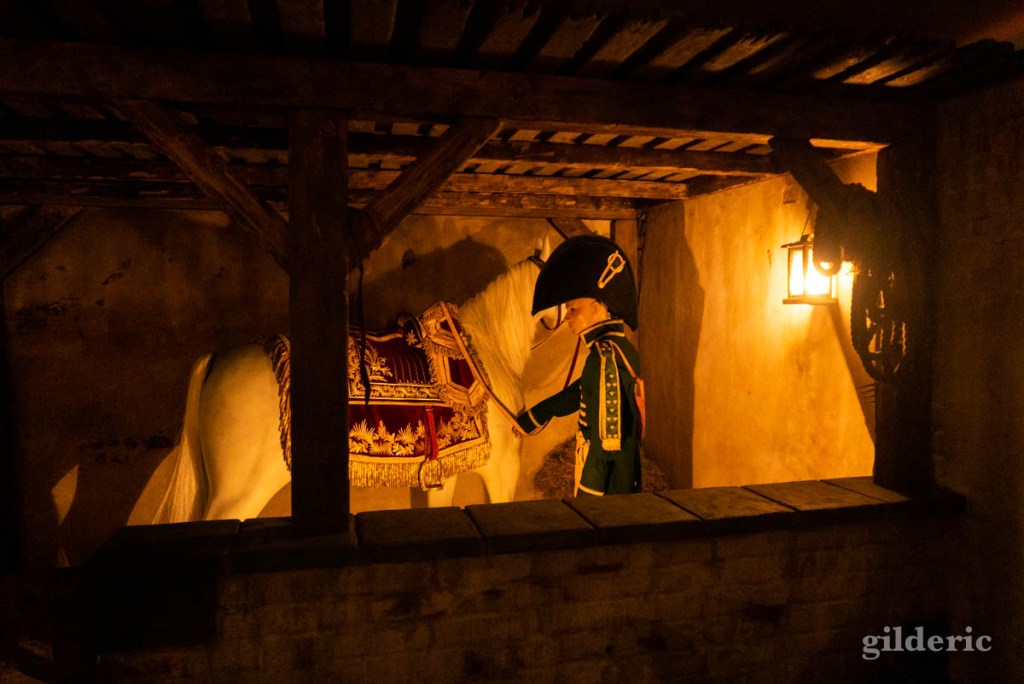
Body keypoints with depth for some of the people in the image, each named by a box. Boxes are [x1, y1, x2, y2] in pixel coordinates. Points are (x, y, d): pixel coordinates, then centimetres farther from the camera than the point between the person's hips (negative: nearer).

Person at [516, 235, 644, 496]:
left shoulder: (605, 356, -20)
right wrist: (534, 416, 34)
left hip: (603, 487, -9)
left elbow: (606, 437, -23)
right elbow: (579, 393, 23)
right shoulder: (622, 348, 9)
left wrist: (587, 494, -20)